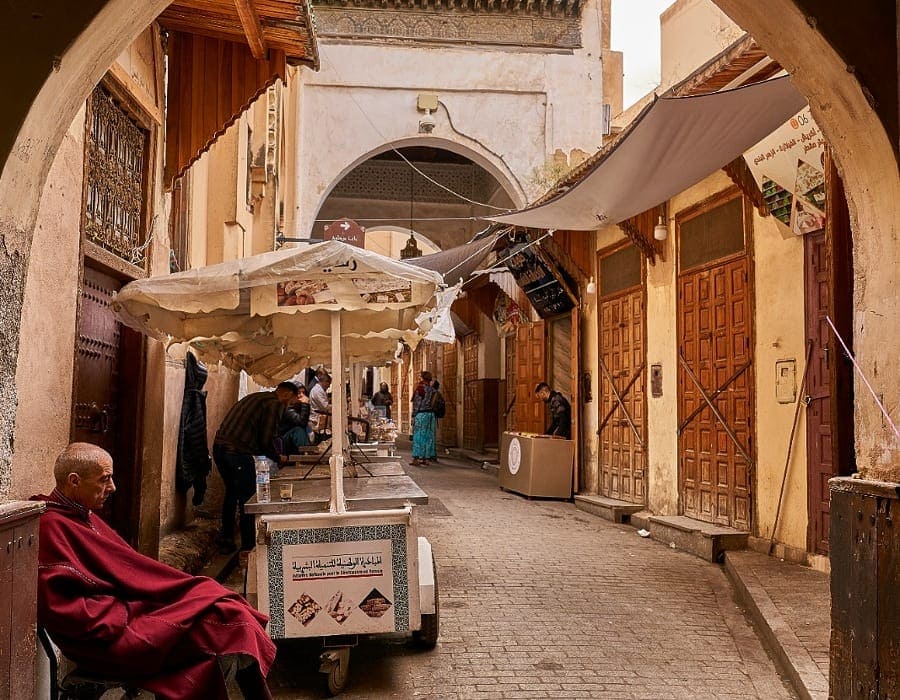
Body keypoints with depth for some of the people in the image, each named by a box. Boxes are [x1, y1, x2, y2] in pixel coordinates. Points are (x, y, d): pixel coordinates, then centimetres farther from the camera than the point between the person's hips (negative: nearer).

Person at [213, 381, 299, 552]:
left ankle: (225, 541, 29)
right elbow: (267, 439, -8)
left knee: (231, 493, 23)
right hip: (237, 451, -9)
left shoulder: (254, 397, 25)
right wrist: (278, 458, 9)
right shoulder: (276, 403, -3)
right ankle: (248, 546, 8)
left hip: (219, 446, 9)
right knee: (247, 499, 2)